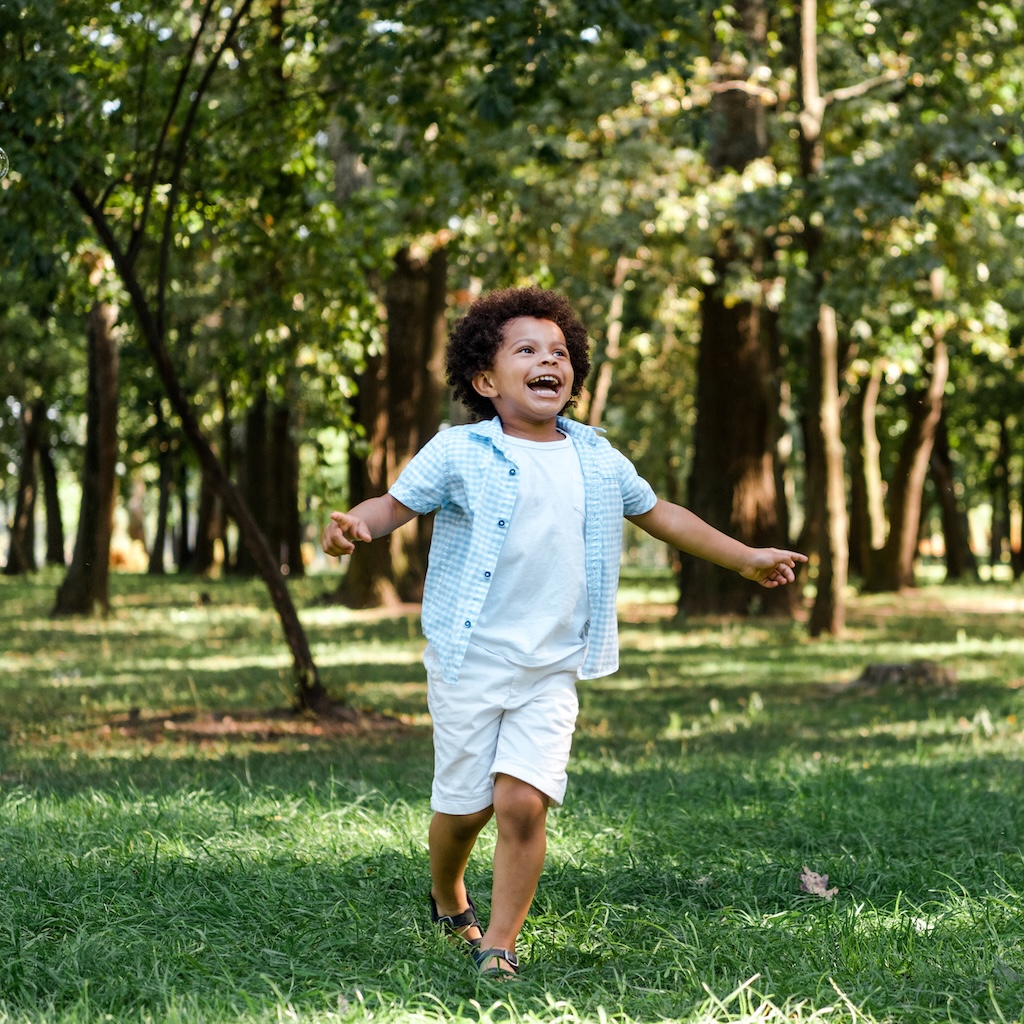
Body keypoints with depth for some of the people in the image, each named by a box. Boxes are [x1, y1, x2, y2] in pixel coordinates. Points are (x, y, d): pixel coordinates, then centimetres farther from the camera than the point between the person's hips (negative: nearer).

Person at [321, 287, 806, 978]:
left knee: (524, 800, -13)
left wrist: (746, 559, 27)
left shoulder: (598, 461, 8)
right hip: (470, 662, -2)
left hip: (551, 670, 2)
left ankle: (500, 942, 0)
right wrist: (355, 524, -29)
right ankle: (448, 901, 38)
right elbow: (398, 503, -5)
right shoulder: (459, 454, -4)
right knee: (465, 803, 6)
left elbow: (659, 513, 21)